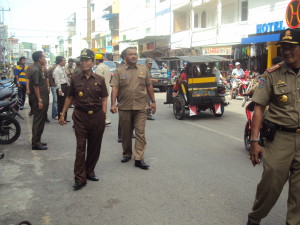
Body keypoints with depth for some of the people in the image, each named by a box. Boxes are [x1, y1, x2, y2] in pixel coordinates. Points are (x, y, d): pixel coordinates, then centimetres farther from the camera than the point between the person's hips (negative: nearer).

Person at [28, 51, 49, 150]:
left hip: (41, 98, 10)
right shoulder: (36, 69, -17)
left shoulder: (37, 68, 13)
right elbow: (35, 86, -22)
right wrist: (39, 100, -23)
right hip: (39, 98, -10)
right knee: (39, 120, -5)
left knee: (39, 120, 16)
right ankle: (36, 143, 1)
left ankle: (36, 141, 25)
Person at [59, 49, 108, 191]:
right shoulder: (75, 80, 5)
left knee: (94, 147, 9)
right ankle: (80, 178, 2)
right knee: (80, 147, -3)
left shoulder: (100, 80, 4)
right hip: (80, 116, -1)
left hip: (97, 116, 1)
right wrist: (63, 114, 8)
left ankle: (89, 172, 27)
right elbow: (69, 98, 11)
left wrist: (103, 115, -3)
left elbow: (104, 99, 6)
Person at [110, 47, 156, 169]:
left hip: (141, 107, 1)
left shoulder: (144, 69, 9)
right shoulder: (119, 71, 3)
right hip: (124, 107, 0)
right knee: (126, 133, 12)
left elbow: (149, 86, 13)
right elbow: (115, 88, -5)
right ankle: (127, 154, 29)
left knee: (140, 133, -4)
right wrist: (113, 104, -15)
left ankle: (139, 159, -1)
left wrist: (153, 101, 11)